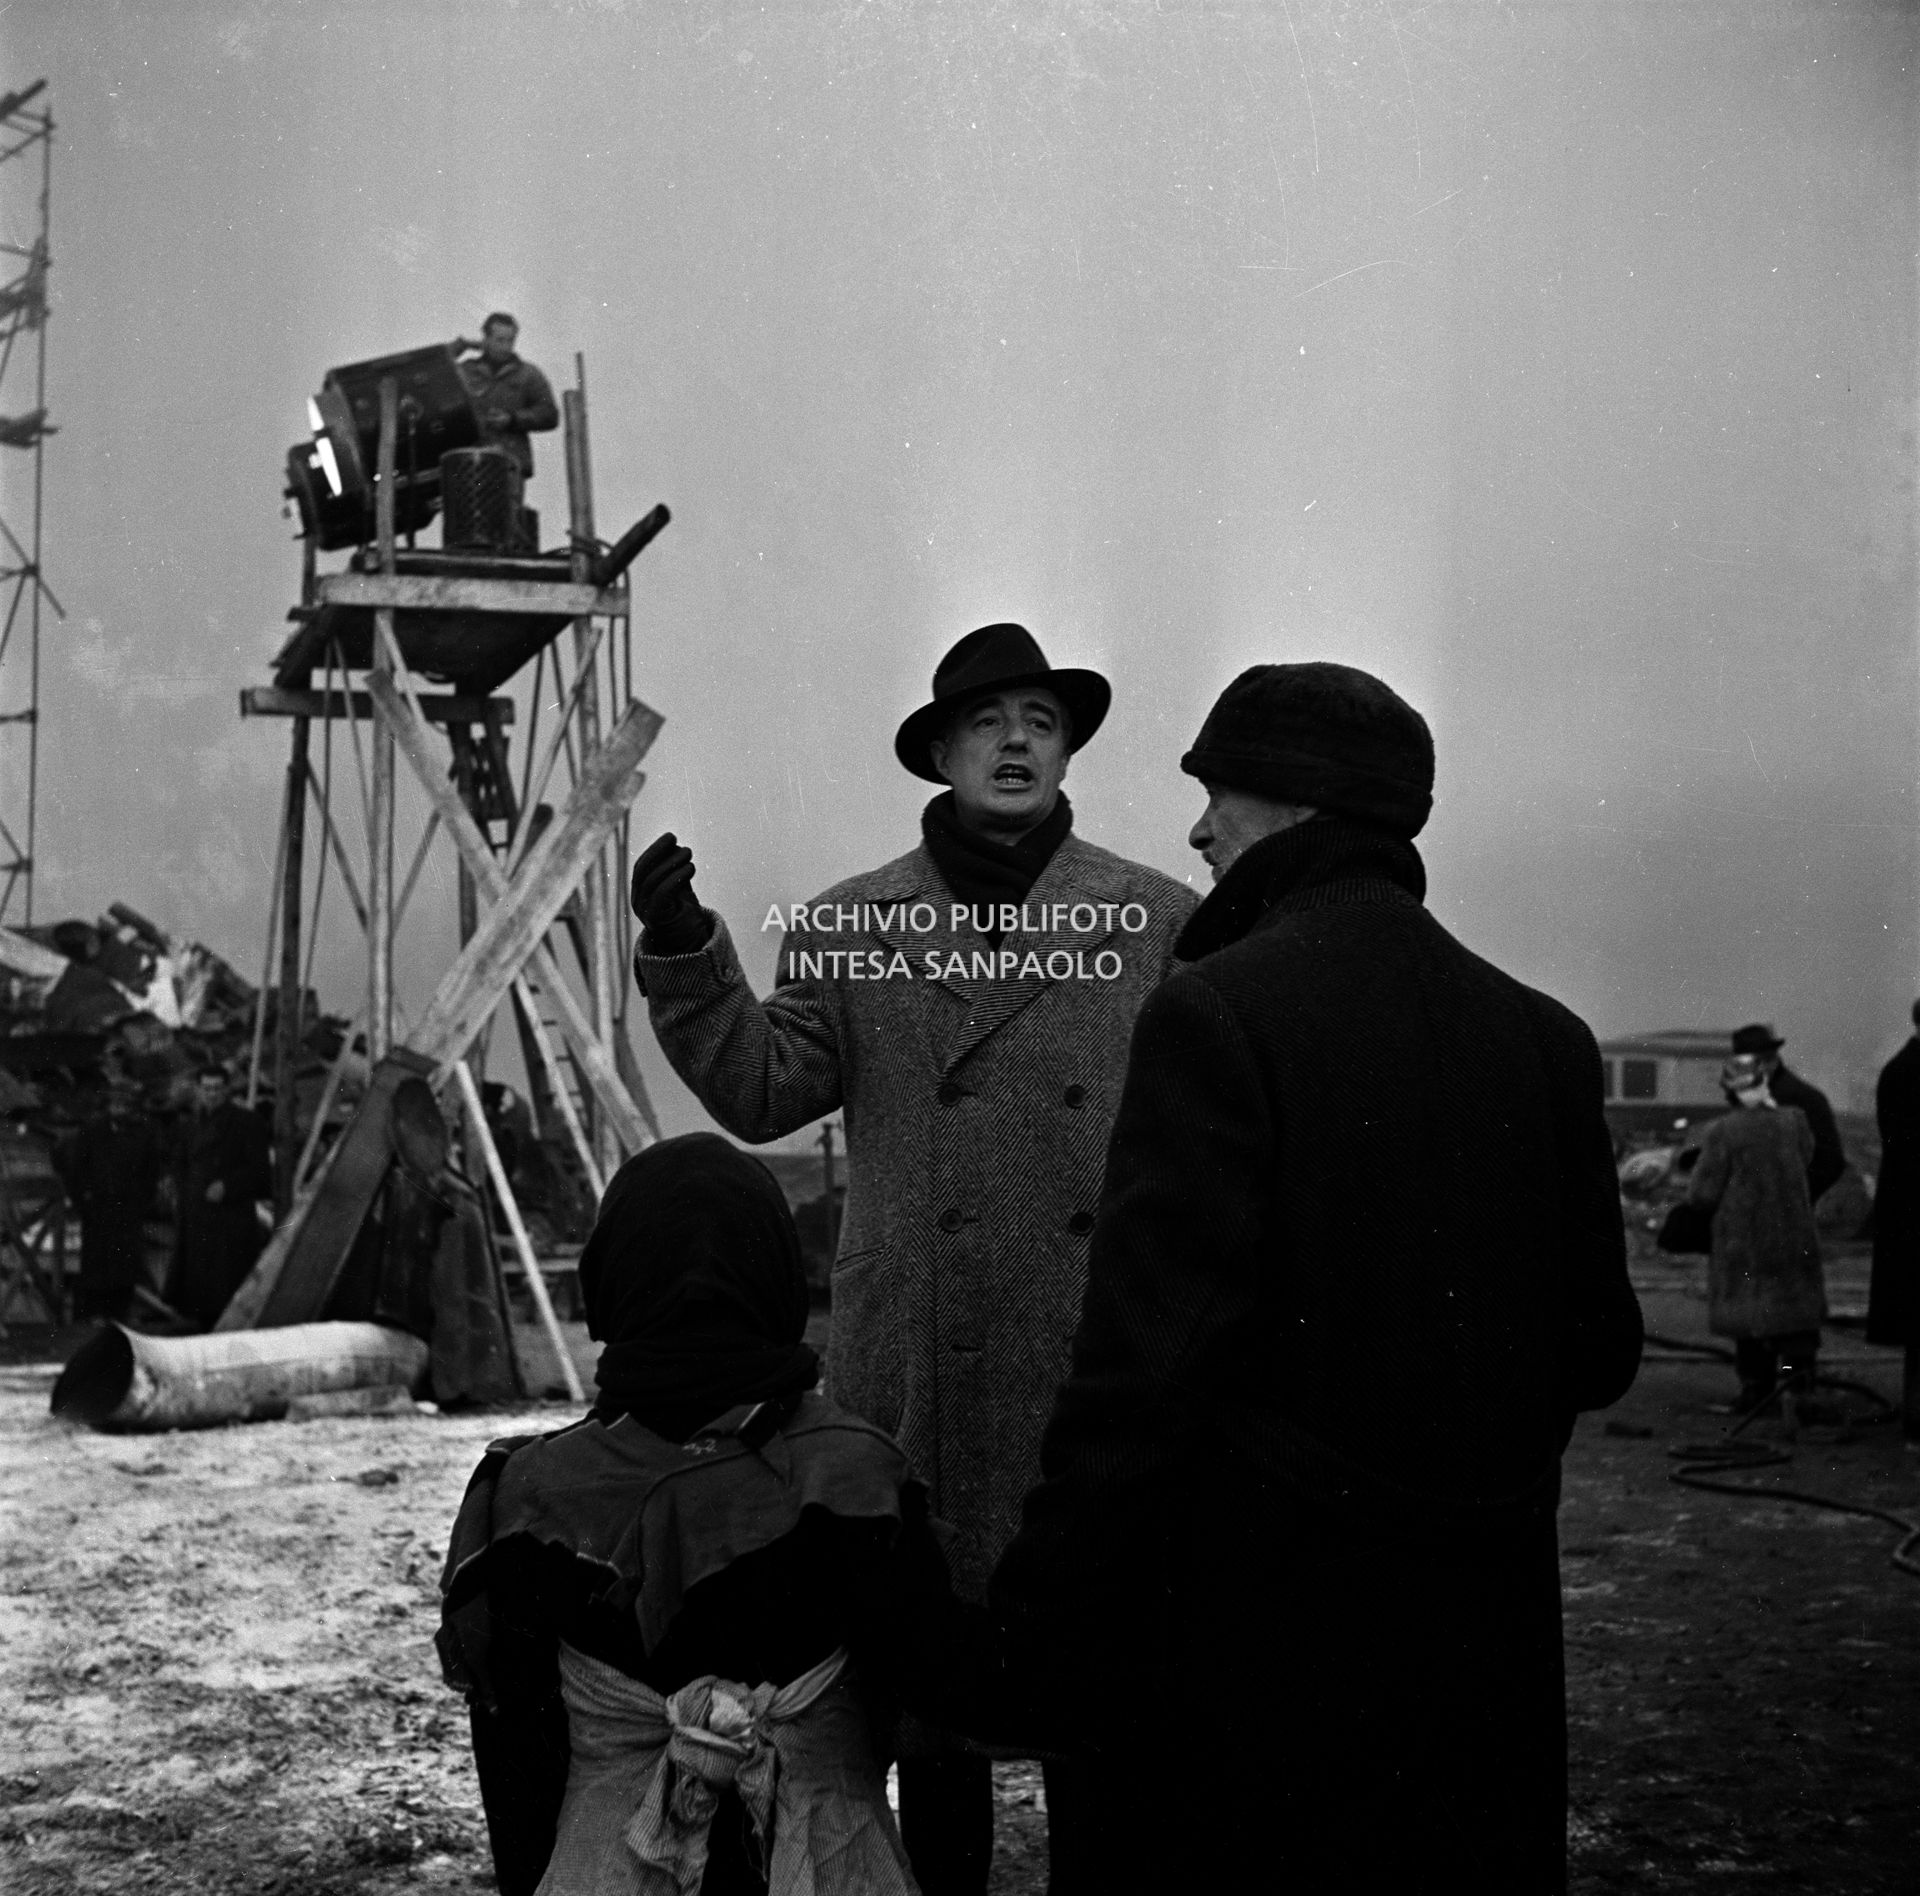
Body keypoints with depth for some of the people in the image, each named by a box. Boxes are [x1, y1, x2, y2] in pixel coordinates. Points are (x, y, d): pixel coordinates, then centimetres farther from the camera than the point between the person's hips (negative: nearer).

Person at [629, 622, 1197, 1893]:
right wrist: (685, 954, -10)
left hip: (1103, 1363, -1)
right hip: (920, 1372, 1)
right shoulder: (851, 928, 8)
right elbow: (763, 1090, 2)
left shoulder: (1161, 923, 5)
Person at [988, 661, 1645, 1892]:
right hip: (1487, 1633, 6)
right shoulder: (1545, 1037, 3)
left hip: (1262, 1627, -5)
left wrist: (1050, 1612, -13)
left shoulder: (1219, 1015, -14)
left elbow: (1144, 1361, -19)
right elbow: (1601, 1351, 7)